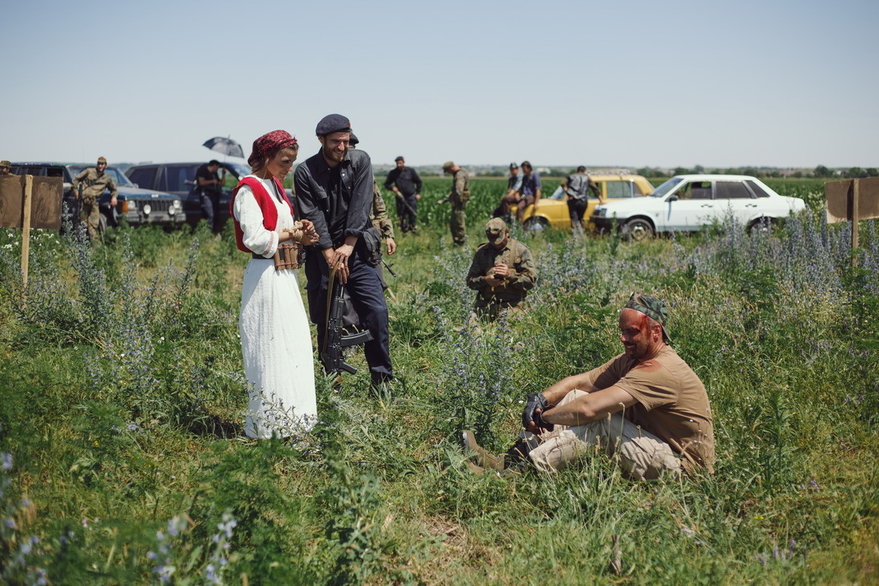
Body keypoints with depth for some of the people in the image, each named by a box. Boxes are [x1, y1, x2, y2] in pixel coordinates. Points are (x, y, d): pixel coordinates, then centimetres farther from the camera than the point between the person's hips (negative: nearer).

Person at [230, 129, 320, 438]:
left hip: (285, 275, 10)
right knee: (271, 350, -5)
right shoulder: (249, 189, -13)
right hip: (265, 277, -10)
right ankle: (268, 425, 3)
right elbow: (255, 239, -20)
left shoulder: (274, 185, 15)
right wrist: (291, 233, -9)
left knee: (293, 346, 14)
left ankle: (288, 418, 24)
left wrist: (297, 230, 3)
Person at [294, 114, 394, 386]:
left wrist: (348, 246, -14)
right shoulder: (305, 173, -3)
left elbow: (361, 206, -7)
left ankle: (383, 379, 0)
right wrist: (331, 256, -16)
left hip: (358, 250, 1)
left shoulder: (360, 161, 0)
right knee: (325, 319, 3)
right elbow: (313, 216, -9)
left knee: (376, 311, -8)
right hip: (322, 253, 0)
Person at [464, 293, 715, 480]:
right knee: (575, 396, 0)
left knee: (597, 418, -27)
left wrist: (544, 417, -18)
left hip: (682, 465, -9)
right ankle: (509, 459, -11)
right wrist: (541, 399, -14)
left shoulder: (662, 370, -25)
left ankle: (516, 471, -24)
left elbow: (589, 409, -32)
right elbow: (580, 381, 5)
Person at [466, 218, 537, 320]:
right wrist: (485, 280, -8)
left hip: (510, 306, -3)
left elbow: (531, 280, -3)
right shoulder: (481, 252, 13)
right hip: (485, 306, 3)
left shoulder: (520, 250, 3)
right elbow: (470, 280, 12)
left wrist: (510, 274, -17)